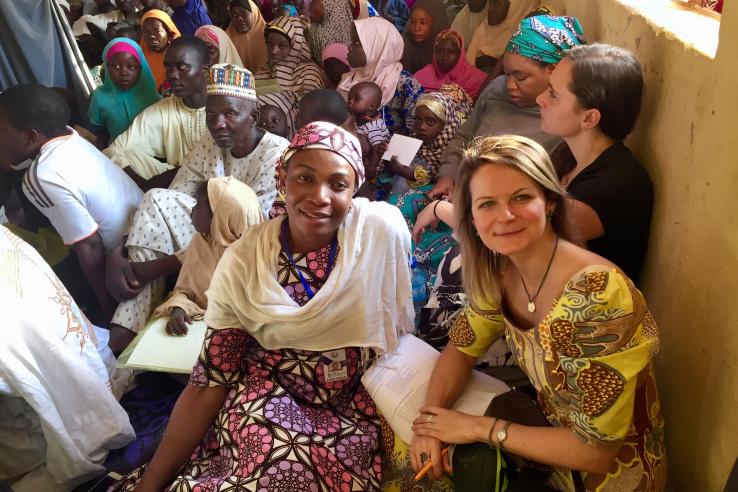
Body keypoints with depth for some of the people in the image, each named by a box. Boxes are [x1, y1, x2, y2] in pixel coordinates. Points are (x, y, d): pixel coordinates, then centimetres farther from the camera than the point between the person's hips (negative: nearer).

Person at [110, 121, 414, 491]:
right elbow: (210, 382, -7)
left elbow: (397, 325, 0)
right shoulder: (243, 262, -13)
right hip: (265, 397, 1)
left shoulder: (384, 229, -17)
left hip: (355, 404, 0)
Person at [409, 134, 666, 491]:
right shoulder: (500, 271, -11)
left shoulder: (598, 297, -32)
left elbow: (597, 450, -27)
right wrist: (430, 422, -16)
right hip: (548, 430, 5)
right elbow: (462, 347, 1)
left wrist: (479, 428, -20)